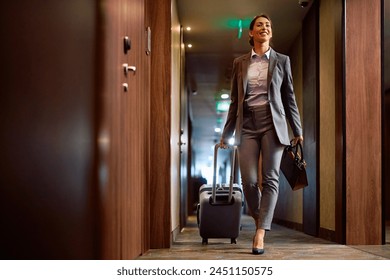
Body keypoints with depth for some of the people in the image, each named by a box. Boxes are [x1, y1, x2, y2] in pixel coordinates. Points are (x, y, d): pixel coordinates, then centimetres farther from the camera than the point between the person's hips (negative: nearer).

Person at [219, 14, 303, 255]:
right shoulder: (240, 63, 12)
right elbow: (235, 101, 13)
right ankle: (259, 221, 19)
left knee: (270, 179, -7)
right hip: (247, 124, 1)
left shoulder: (282, 61, 9)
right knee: (249, 180, -5)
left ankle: (260, 234, -6)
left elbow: (290, 98, 9)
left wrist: (297, 131, 3)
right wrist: (226, 134, 12)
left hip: (272, 124, -1)